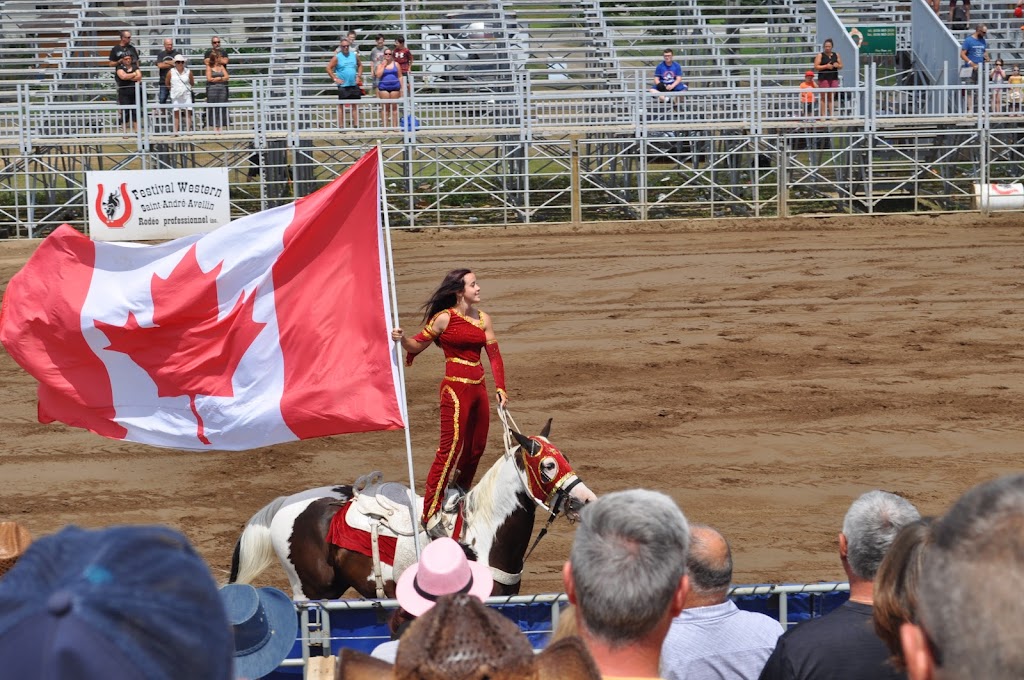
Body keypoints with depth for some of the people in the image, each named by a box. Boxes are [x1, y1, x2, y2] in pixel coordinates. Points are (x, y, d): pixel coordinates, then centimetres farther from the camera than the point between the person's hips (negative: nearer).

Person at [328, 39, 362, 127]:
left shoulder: (354, 56, 7)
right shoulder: (337, 57, -5)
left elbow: (360, 65, 21)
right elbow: (329, 68, -6)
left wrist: (359, 76, 9)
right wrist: (335, 79, -10)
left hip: (354, 85, 4)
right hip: (343, 86, -4)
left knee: (355, 105, 7)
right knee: (341, 106, -1)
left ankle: (356, 125, 12)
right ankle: (341, 126, 1)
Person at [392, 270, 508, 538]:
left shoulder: (483, 318, 10)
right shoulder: (444, 319, -7)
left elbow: (494, 354, 12)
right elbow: (417, 345, -1)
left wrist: (501, 389, 7)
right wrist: (402, 339, -22)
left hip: (479, 389, 7)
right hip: (456, 388, -7)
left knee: (476, 448, 15)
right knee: (451, 446, -14)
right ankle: (431, 513, -14)